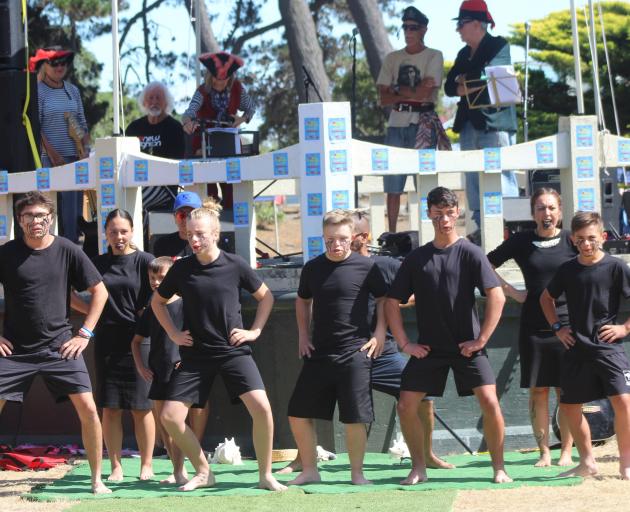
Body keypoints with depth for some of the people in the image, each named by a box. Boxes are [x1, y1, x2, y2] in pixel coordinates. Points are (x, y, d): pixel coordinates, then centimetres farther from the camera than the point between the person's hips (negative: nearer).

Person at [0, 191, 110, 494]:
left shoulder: (67, 251, -2)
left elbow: (99, 291, 6)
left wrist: (85, 334, -1)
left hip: (60, 347, 0)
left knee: (87, 408, -10)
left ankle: (97, 480, 3)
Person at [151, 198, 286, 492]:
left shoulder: (235, 266, -4)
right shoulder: (181, 269, 0)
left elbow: (265, 296, 11)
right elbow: (158, 302, 18)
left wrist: (255, 330, 3)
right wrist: (173, 333, 9)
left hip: (234, 350, -2)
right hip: (195, 355, 2)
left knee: (261, 407, -22)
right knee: (170, 416, -8)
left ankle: (265, 475, -5)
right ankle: (203, 472, 11)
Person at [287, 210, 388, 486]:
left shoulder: (365, 267, -5)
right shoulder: (313, 268, 5)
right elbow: (303, 300, 22)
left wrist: (380, 333, -2)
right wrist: (303, 335, 13)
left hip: (355, 352, -4)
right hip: (319, 351, 4)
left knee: (354, 418, -4)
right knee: (298, 413, 2)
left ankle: (357, 473, 10)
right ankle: (309, 470, 14)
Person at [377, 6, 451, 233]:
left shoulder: (433, 57, 2)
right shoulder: (392, 59, 14)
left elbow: (424, 94, -11)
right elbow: (383, 99, 5)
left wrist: (397, 91, -2)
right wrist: (412, 93, -7)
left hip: (423, 123, -4)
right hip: (396, 123, 4)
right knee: (393, 184, 2)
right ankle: (391, 233, 6)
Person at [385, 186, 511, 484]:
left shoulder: (470, 253, -4)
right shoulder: (417, 258, 6)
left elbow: (497, 297, -11)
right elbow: (392, 302, 10)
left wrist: (481, 340, -14)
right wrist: (404, 343, 2)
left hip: (467, 346, -3)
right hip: (428, 348, 3)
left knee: (489, 401, -17)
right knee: (406, 406, -4)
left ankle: (499, 469, -4)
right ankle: (418, 468, 12)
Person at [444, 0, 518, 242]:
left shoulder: (498, 47, -1)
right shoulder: (464, 54, 20)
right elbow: (449, 87, 12)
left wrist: (464, 80, 1)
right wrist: (473, 85, -5)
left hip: (493, 120, -8)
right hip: (469, 121, 8)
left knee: (501, 176, -10)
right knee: (473, 179, 5)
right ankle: (481, 229, 7)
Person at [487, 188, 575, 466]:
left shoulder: (571, 240, 0)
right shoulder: (521, 241, 4)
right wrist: (512, 292, 3)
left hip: (567, 326, -1)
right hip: (533, 326, 1)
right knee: (538, 391, 1)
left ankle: (566, 451, 6)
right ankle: (544, 452, 7)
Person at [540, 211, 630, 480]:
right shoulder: (567, 270, 5)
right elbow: (546, 298, 22)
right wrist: (557, 327, 11)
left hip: (608, 346, -5)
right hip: (576, 349, 5)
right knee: (569, 406, 7)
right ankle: (587, 462, 21)